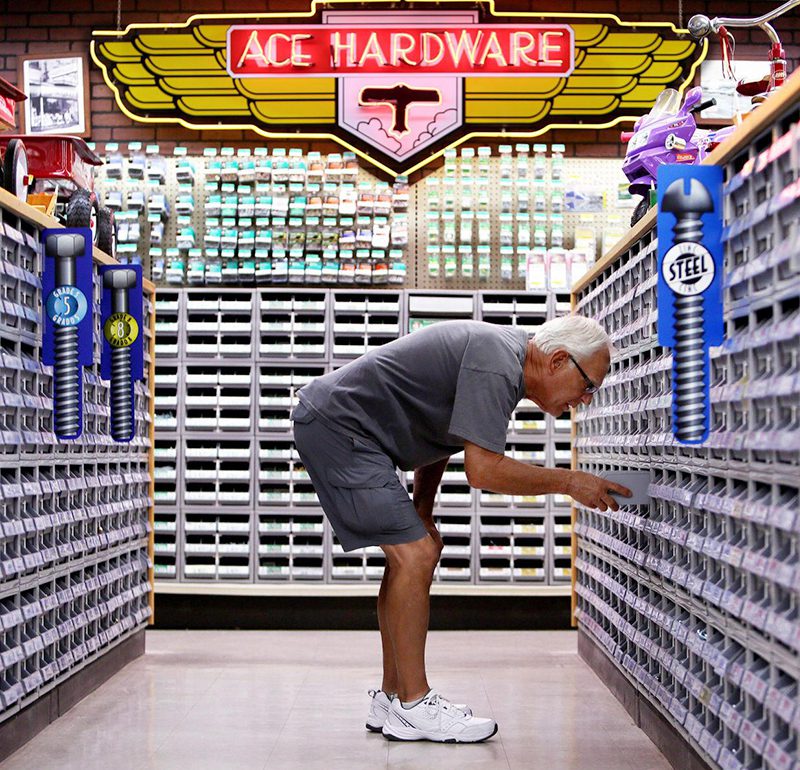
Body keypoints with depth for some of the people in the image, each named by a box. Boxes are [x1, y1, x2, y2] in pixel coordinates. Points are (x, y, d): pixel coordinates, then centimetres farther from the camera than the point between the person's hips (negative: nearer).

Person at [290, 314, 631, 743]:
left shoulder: (506, 354, 12)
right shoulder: (496, 364, -20)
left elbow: (435, 429, 20)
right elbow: (483, 470, -24)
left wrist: (421, 512, 15)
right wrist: (569, 482, -14)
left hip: (333, 425, 11)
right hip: (337, 427, -11)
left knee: (418, 549, 10)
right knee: (414, 555, -12)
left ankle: (392, 699, 15)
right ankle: (414, 706, -3)